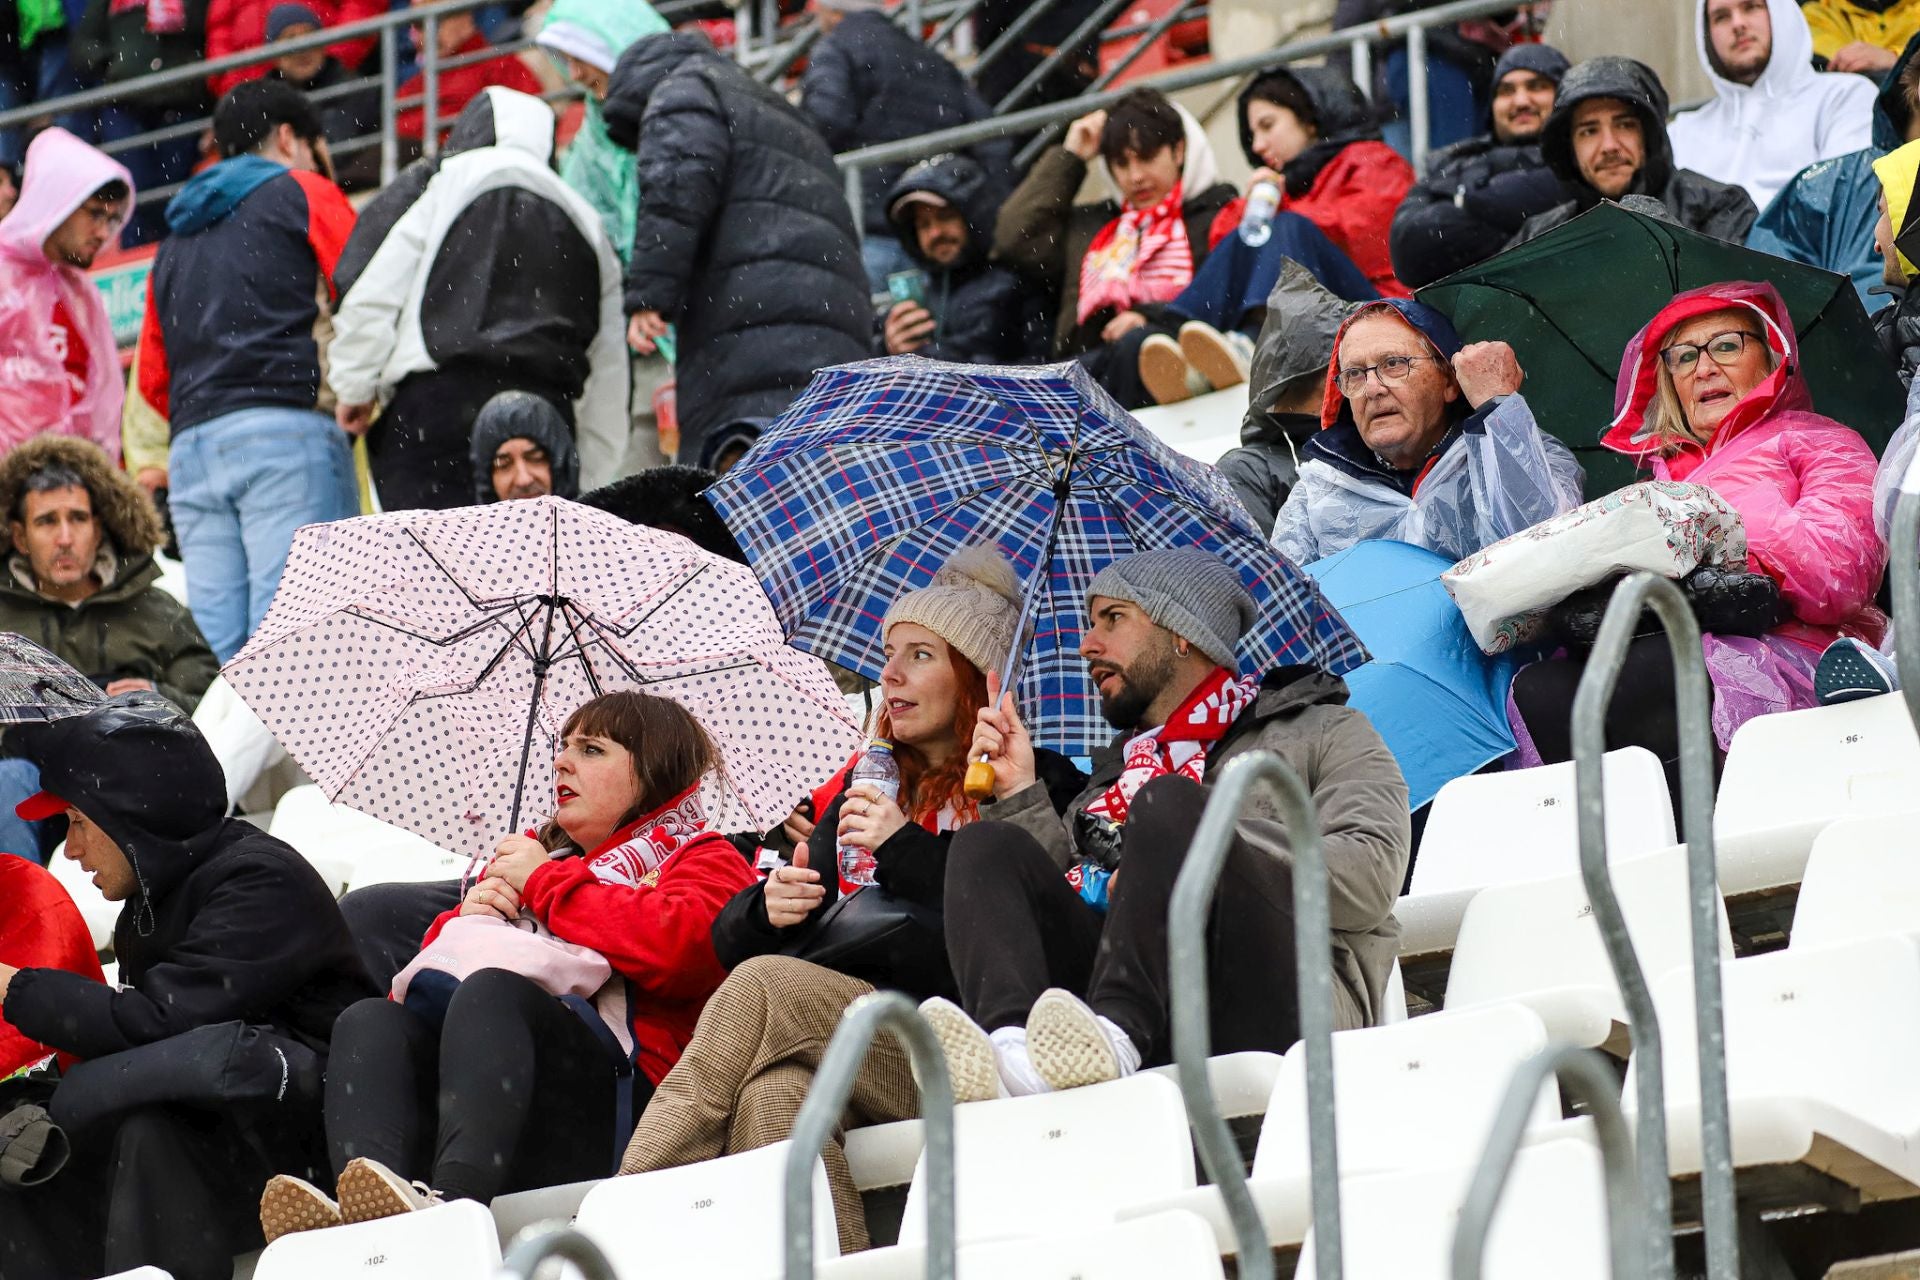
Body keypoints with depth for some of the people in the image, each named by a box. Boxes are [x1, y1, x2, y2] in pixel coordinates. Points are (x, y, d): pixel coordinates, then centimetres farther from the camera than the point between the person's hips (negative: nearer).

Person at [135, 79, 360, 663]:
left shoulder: (176, 240, 28)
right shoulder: (302, 193, 10)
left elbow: (153, 379, 23)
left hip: (190, 448, 6)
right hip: (289, 429, -6)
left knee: (216, 653, -1)